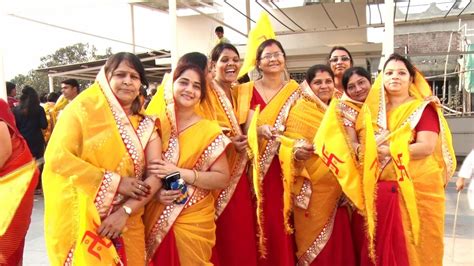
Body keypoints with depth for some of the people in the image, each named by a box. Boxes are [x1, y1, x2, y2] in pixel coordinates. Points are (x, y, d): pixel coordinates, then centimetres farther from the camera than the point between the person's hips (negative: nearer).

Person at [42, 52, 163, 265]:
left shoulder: (146, 125, 4)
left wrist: (125, 211, -15)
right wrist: (116, 182, -16)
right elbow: (57, 158, -15)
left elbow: (156, 175, -2)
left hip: (127, 224, 4)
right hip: (81, 220, -3)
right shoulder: (84, 108, -6)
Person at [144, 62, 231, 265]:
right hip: (155, 219, 2)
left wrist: (179, 173, -19)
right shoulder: (156, 124, 0)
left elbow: (222, 179, -10)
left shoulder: (209, 131, -6)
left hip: (194, 221, -2)